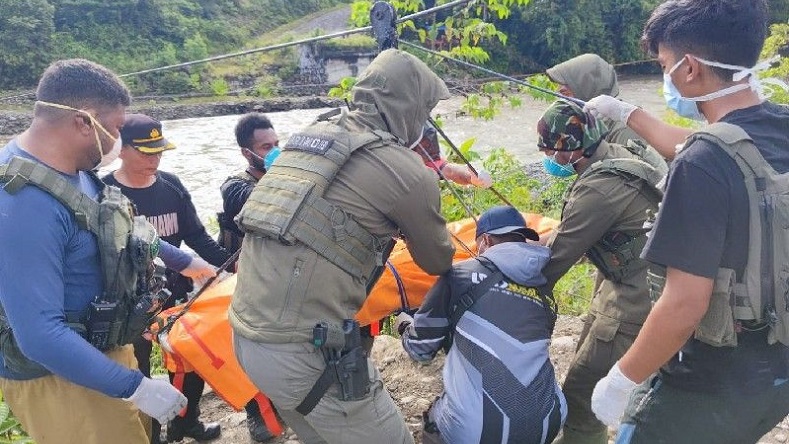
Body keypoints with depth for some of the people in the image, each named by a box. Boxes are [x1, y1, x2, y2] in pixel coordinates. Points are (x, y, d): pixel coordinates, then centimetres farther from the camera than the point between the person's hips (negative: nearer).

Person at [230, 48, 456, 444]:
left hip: (246, 332, 8)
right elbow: (436, 262, 8)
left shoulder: (310, 137, 12)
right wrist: (447, 255, 31)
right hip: (306, 351, -8)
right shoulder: (406, 170, -8)